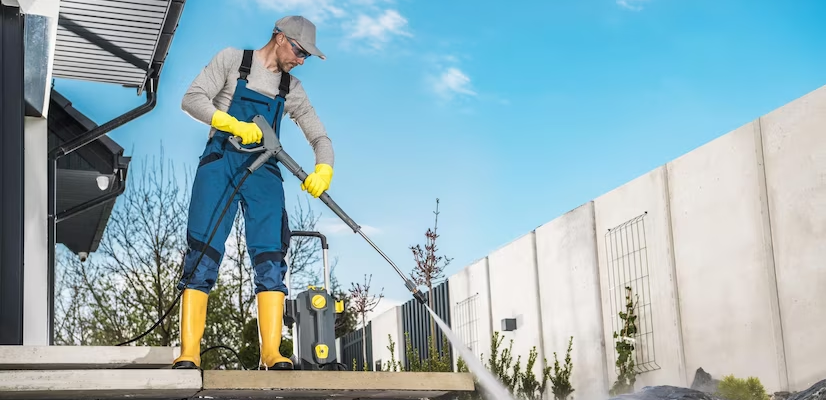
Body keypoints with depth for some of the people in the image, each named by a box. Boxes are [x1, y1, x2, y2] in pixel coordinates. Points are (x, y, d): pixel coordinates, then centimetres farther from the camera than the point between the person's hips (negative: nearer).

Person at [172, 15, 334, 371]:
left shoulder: (291, 89, 19)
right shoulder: (232, 60, 9)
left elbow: (319, 136, 14)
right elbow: (192, 99, -1)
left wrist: (323, 169, -8)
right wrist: (235, 125, -14)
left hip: (263, 171, 3)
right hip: (221, 162, -3)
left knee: (270, 258, -12)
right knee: (203, 254, -12)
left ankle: (271, 353, -18)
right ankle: (189, 353, -16)